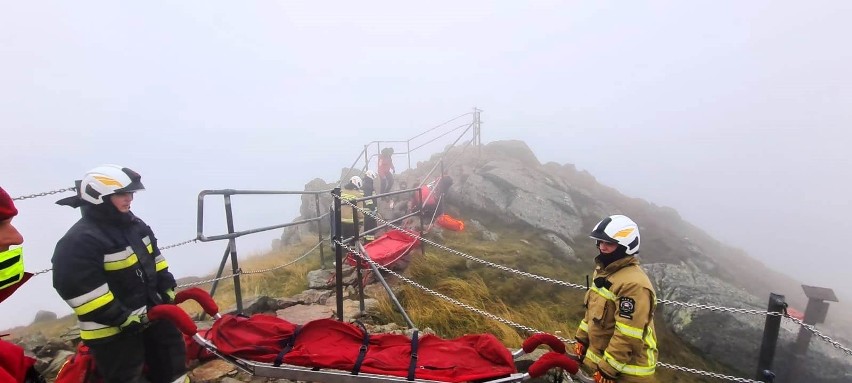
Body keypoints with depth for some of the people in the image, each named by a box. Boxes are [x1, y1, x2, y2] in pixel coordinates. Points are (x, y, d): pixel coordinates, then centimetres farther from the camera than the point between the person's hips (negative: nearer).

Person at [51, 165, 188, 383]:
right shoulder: (81, 240, -22)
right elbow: (78, 289, -23)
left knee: (171, 357, 20)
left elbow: (154, 258, 14)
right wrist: (122, 318, -22)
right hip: (112, 328, -8)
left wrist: (167, 288, 8)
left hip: (151, 311, 8)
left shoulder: (135, 225, 5)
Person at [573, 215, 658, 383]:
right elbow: (592, 311, 13)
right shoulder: (604, 272, 4)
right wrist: (581, 339, 14)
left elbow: (628, 336, -28)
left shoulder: (633, 283, -27)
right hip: (602, 358, 9)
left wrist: (608, 369, -23)